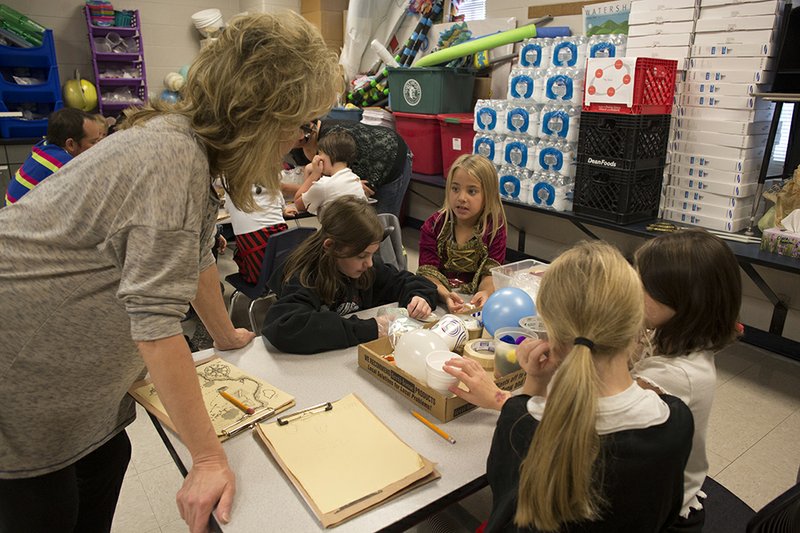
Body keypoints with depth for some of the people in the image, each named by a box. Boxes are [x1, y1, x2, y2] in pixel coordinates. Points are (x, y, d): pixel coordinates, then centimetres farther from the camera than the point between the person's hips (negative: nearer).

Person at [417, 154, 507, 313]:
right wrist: (445, 295, -29)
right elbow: (428, 271, -8)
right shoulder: (433, 226, -1)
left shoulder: (495, 226, 0)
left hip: (474, 300, 0)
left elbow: (491, 271, -6)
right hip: (438, 299, 0)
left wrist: (486, 292, -30)